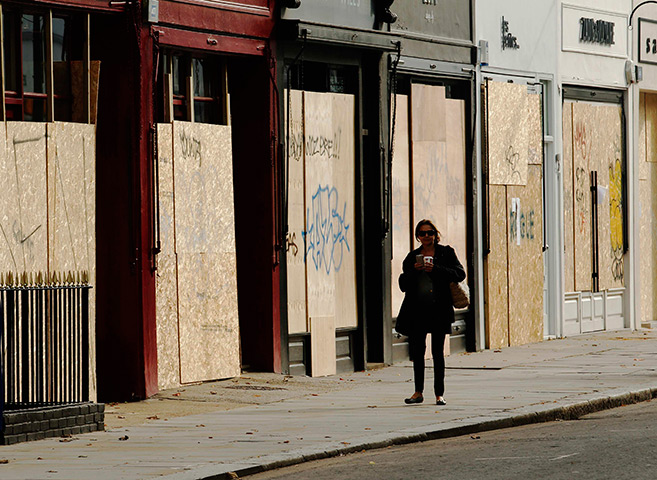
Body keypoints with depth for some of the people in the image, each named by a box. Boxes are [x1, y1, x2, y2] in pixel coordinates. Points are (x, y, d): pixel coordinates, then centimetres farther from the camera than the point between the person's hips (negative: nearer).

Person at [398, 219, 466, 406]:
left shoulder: (446, 253, 5)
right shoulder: (412, 257, 13)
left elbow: (460, 274, -6)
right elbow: (403, 284, 10)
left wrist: (436, 269, -16)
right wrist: (414, 271, -8)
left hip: (439, 309, -3)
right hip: (417, 309, 3)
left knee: (438, 351, -2)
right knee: (417, 350, 4)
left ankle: (439, 394, 2)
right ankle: (418, 392, 13)